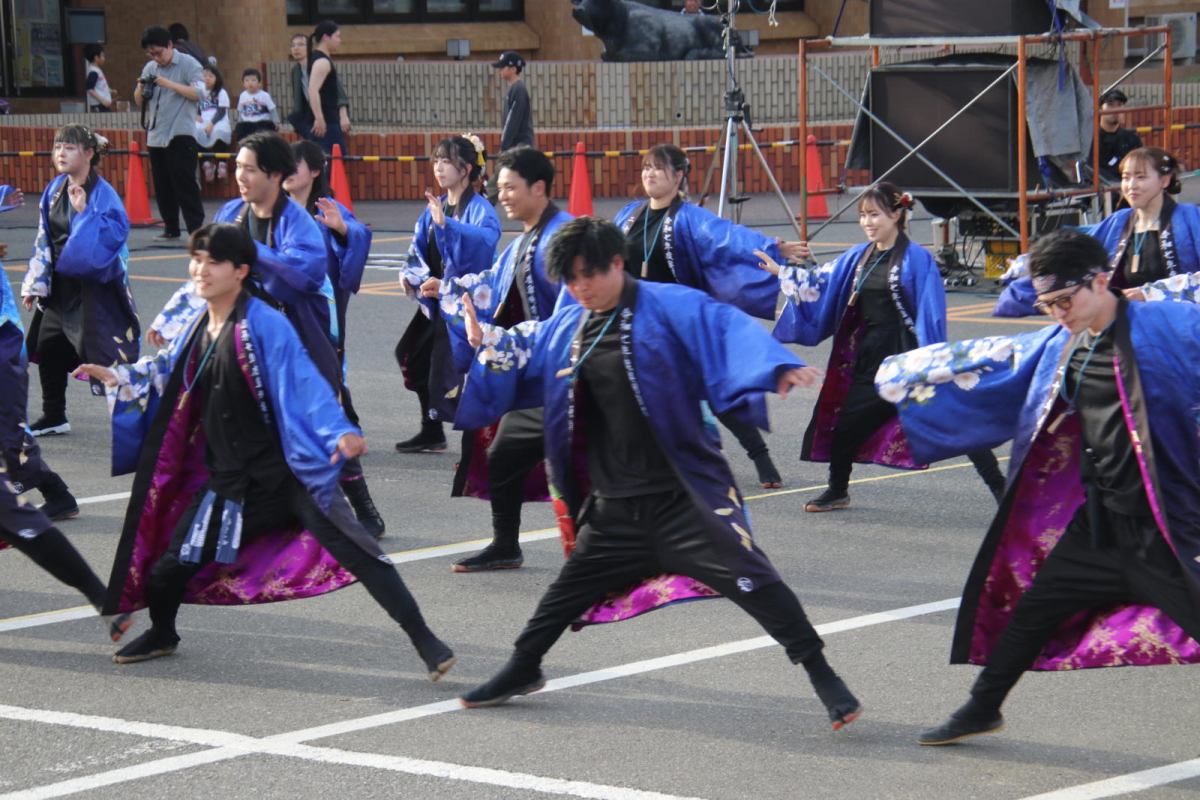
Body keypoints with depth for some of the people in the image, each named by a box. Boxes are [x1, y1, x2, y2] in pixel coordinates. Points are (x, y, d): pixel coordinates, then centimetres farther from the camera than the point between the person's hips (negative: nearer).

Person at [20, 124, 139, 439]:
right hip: (60, 285, 8)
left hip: (95, 289, -8)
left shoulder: (102, 193, -15)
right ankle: (54, 417, 30)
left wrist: (84, 212, -30)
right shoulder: (55, 190, 6)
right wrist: (35, 283, 11)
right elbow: (44, 239, 12)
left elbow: (116, 232, -25)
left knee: (103, 354, -10)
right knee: (48, 348, 14)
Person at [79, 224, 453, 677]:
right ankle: (161, 634, 37)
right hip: (229, 480, 6)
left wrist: (340, 432, -37)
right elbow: (167, 374, 27)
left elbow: (303, 384, -24)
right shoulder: (198, 329, 7)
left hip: (286, 472, -6)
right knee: (172, 564, 6)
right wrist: (117, 377, 17)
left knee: (352, 550, -14)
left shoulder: (264, 325, -15)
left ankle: (425, 641, -10)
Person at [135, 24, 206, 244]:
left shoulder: (188, 64, -3)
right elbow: (139, 102, 18)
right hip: (156, 135, 6)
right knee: (162, 188, 8)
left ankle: (196, 228, -7)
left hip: (181, 135, -6)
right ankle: (171, 229, 16)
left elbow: (199, 93, -14)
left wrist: (170, 84, -19)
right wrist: (141, 88, -4)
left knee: (185, 184, -9)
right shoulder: (150, 68, 14)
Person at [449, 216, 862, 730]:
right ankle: (522, 669, 40)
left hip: (685, 494, -6)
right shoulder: (565, 328, 9)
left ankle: (822, 677, -9)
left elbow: (729, 331, -26)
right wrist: (484, 341, 12)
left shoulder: (669, 308, -11)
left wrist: (774, 368, -44)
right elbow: (521, 354, 29)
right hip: (614, 504, 6)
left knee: (746, 577, -15)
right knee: (572, 586, 19)